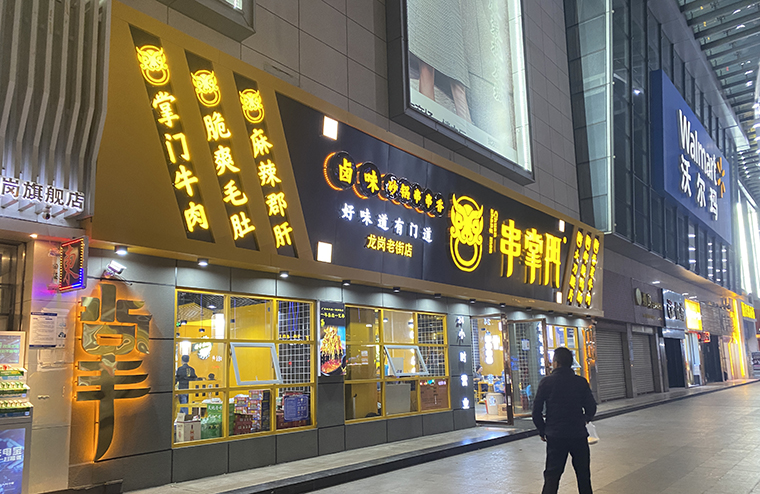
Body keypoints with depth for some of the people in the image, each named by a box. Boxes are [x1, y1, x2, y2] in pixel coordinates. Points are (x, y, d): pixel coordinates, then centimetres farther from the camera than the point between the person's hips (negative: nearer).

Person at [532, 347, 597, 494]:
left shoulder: (546, 382, -6)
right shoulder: (581, 382, -3)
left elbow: (536, 411, -5)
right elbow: (591, 408, 2)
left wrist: (542, 431, 9)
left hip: (555, 436, -1)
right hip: (579, 435, 1)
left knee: (551, 476, 3)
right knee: (583, 474, 16)